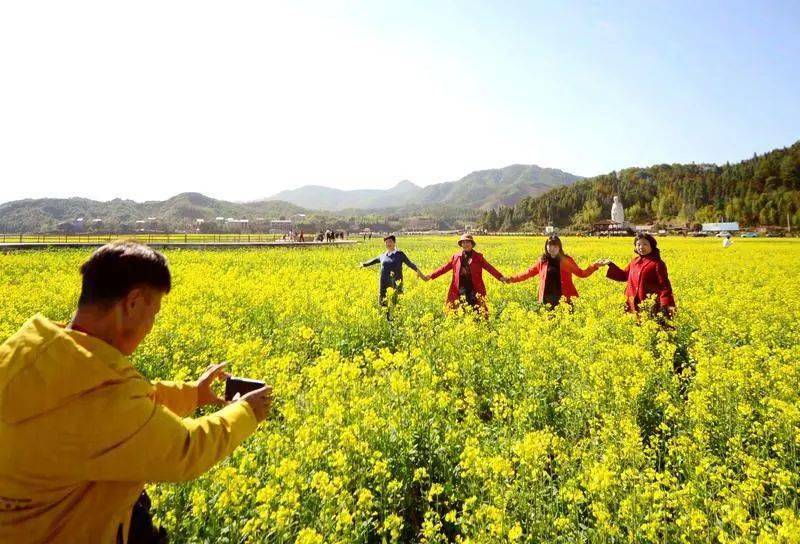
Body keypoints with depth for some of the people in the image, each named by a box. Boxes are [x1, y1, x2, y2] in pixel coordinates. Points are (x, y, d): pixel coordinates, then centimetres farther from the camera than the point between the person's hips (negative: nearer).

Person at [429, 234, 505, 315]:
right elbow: (445, 267, 9)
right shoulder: (456, 257, 8)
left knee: (476, 312, 0)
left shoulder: (478, 257, 4)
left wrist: (500, 277, -16)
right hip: (461, 289, 1)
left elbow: (489, 267, -3)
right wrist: (431, 276, 2)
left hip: (474, 289, -1)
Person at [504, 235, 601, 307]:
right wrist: (512, 279, 9)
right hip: (547, 299, 2)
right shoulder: (542, 261, 8)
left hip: (563, 298, -1)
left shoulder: (566, 260, 3)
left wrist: (594, 266, -6)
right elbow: (529, 272, 13)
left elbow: (581, 273, 7)